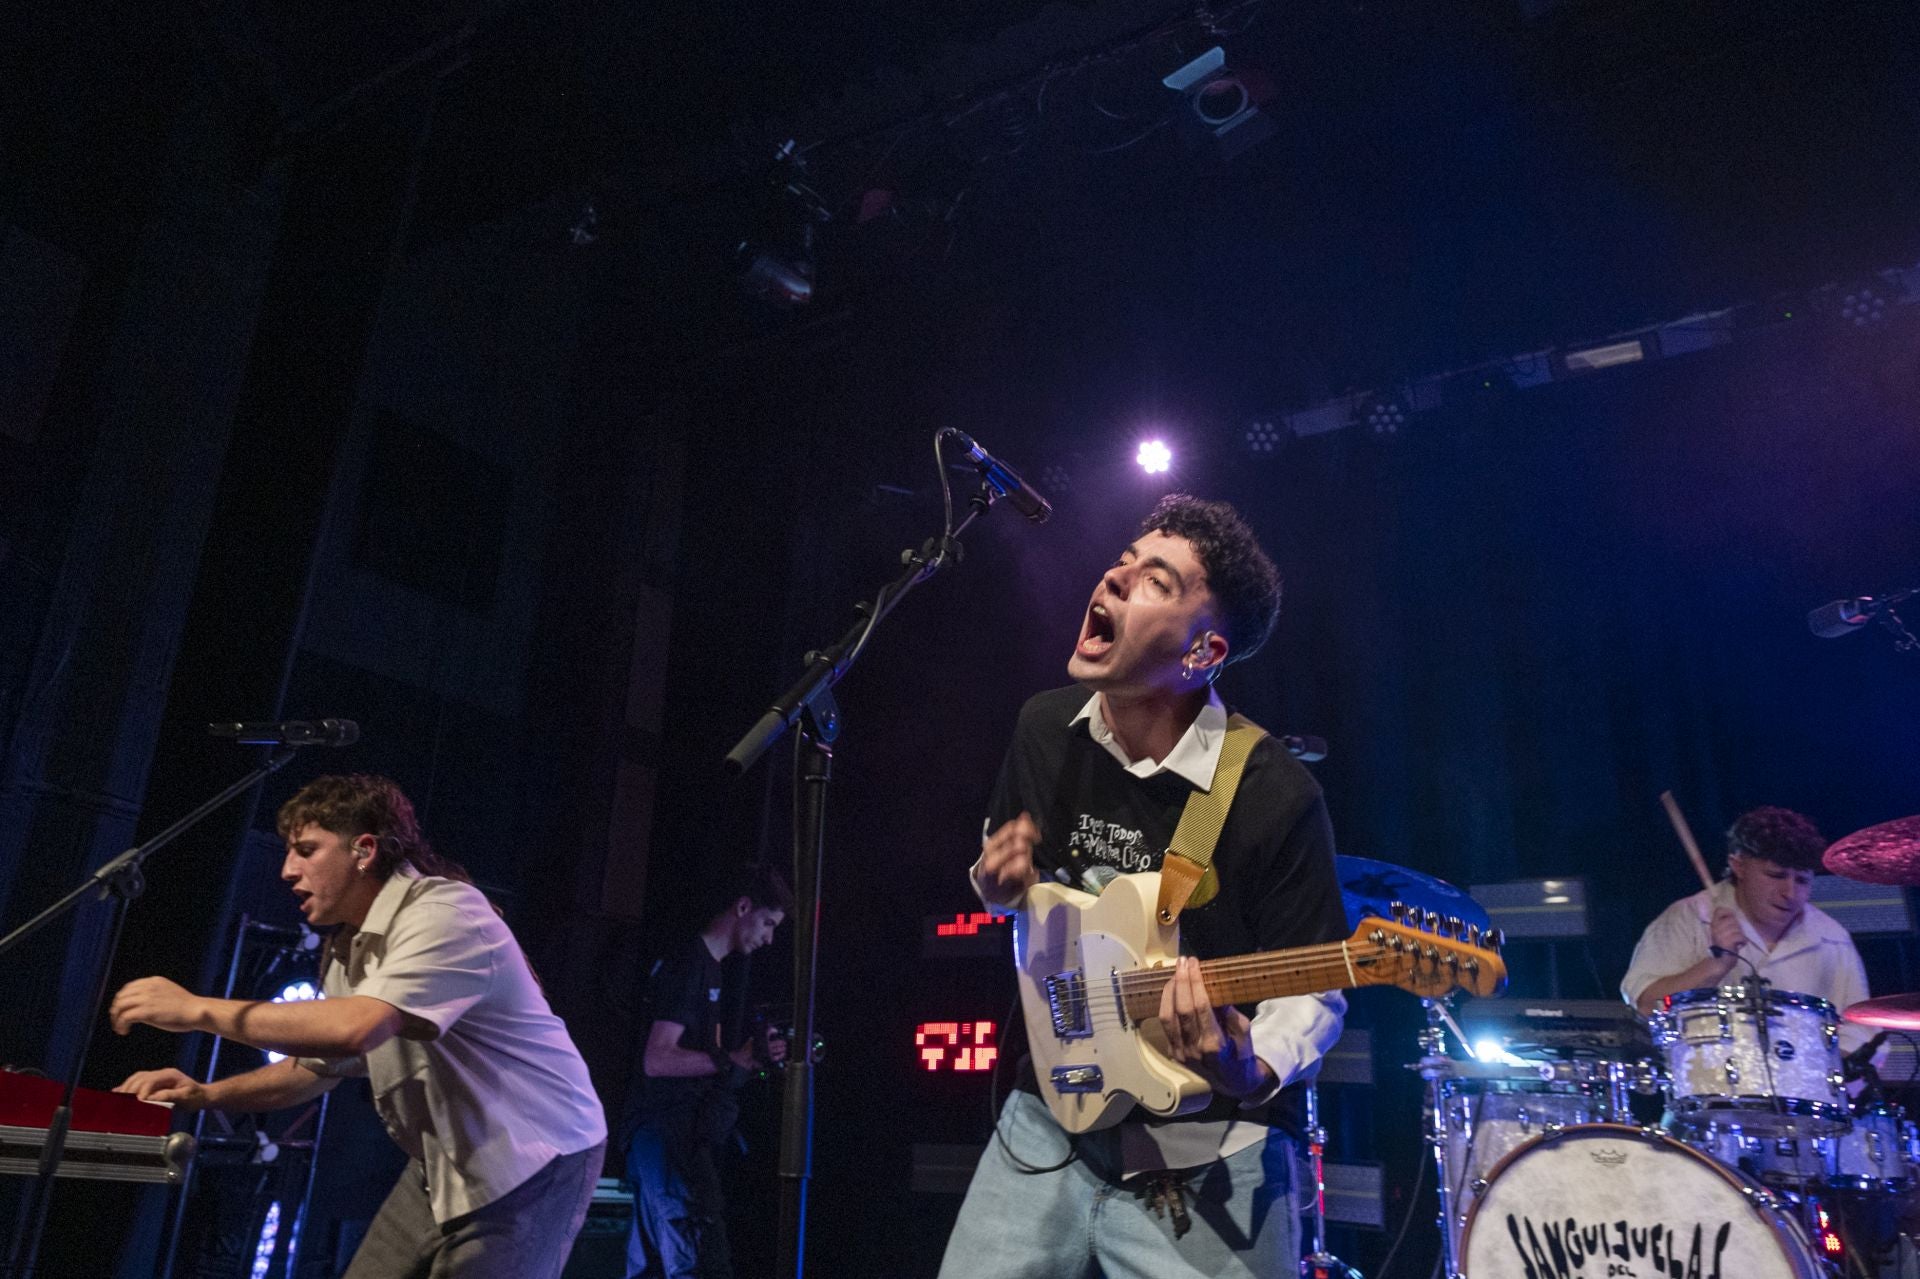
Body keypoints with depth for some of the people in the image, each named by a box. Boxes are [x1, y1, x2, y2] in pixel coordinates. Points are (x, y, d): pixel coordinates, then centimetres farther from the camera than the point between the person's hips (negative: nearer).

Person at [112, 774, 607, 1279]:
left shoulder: (445, 913, -21)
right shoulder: (347, 953, 9)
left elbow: (357, 1028, -35)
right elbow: (317, 1065, 19)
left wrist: (198, 1009, -26)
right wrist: (205, 1095, 4)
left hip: (533, 1163, -8)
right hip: (444, 1168, 9)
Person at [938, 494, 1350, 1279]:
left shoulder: (1275, 799, -18)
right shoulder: (1045, 730, -2)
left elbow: (1312, 993, -9)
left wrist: (1253, 1072, -28)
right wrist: (1001, 885, -6)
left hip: (1202, 1160, -4)